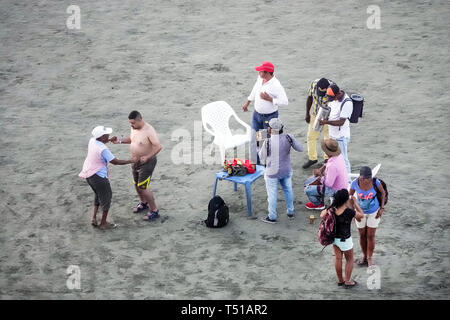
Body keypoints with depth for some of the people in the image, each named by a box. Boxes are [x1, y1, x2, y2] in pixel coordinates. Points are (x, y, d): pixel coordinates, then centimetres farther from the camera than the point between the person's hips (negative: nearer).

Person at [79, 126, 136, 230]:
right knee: (106, 196, 11)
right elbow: (115, 162, -21)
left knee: (99, 194, 28)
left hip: (88, 174, 8)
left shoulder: (92, 140, -3)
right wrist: (131, 161, -11)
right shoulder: (103, 150, -25)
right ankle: (103, 223, 20)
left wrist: (109, 140, 10)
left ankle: (94, 218, 23)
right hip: (98, 176, -8)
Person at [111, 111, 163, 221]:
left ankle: (154, 211, 6)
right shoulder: (133, 128, -1)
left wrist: (147, 157, -32)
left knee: (143, 187, -7)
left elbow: (158, 146, -28)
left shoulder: (149, 131, -27)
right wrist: (120, 141, 3)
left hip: (147, 162, -8)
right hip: (136, 161, 8)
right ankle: (144, 203, 45)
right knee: (136, 184, 20)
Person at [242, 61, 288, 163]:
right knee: (254, 140, 6)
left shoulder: (276, 85, -25)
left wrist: (269, 99, -30)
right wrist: (247, 102, 25)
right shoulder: (260, 78, -3)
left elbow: (285, 101, -27)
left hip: (270, 116, -6)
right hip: (257, 114, 6)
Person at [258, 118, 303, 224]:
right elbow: (300, 148, -3)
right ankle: (290, 212, 39)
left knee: (272, 194, 11)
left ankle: (272, 217, 24)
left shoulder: (268, 142, -24)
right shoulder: (288, 138, -14)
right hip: (286, 171, 4)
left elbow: (262, 156, -9)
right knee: (288, 190, 24)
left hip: (272, 172, -4)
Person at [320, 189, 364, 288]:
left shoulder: (331, 210, -15)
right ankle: (347, 281, 25)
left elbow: (322, 215, 1)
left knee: (338, 258, 20)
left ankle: (340, 280, 34)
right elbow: (361, 215, -11)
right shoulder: (349, 212, -28)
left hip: (334, 238, 5)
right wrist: (354, 204, -4)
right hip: (345, 240, -5)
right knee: (349, 259, 17)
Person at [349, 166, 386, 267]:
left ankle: (370, 258, 22)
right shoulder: (355, 183, -25)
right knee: (362, 235, 13)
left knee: (370, 236, 3)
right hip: (361, 212, 1)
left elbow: (383, 192, -6)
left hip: (374, 212, -1)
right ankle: (364, 256, 34)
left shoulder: (376, 182, -26)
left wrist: (381, 208, -7)